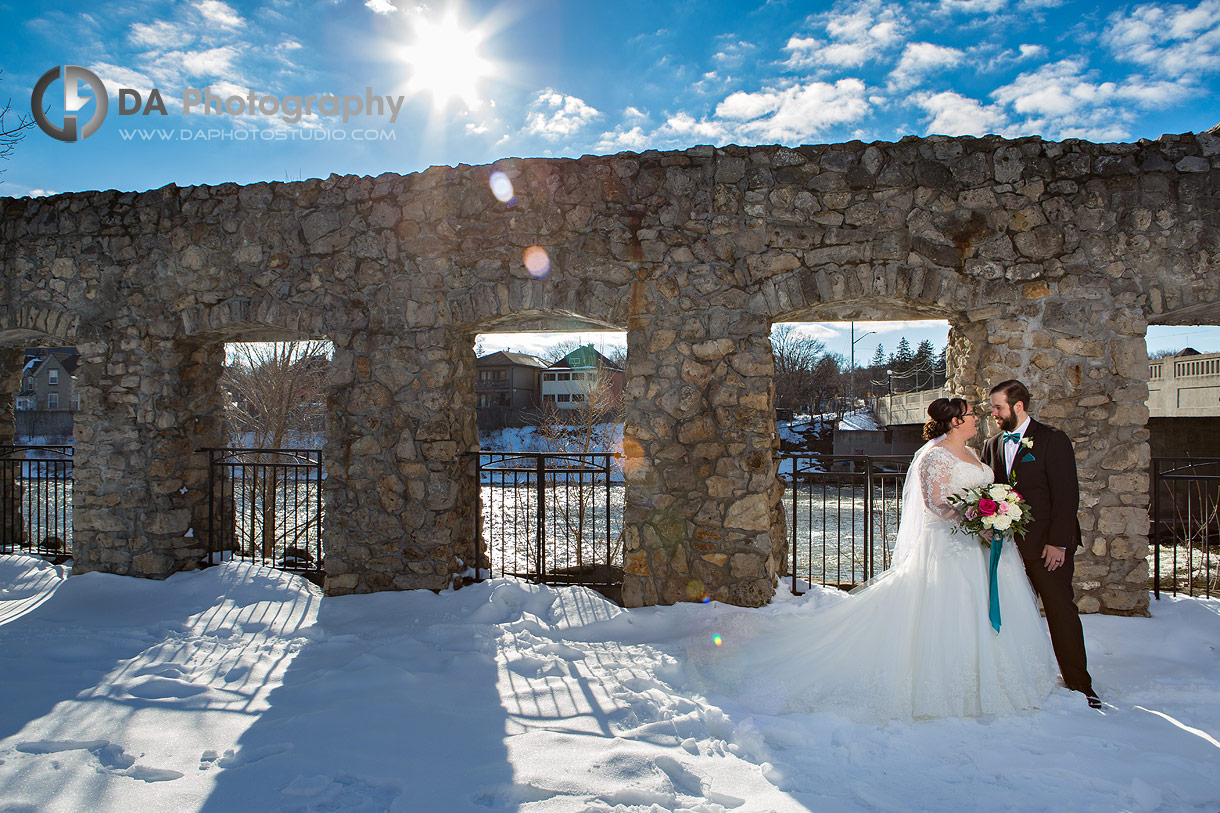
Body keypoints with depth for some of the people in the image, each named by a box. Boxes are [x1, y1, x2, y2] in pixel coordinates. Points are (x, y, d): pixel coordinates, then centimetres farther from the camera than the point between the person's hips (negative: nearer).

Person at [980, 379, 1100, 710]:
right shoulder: (992, 445, 11)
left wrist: (1057, 543, -14)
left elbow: (1067, 494, -9)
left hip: (1048, 546, -4)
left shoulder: (1052, 440, -5)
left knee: (1061, 611, 2)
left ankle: (1079, 685, 15)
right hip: (1009, 546, 5)